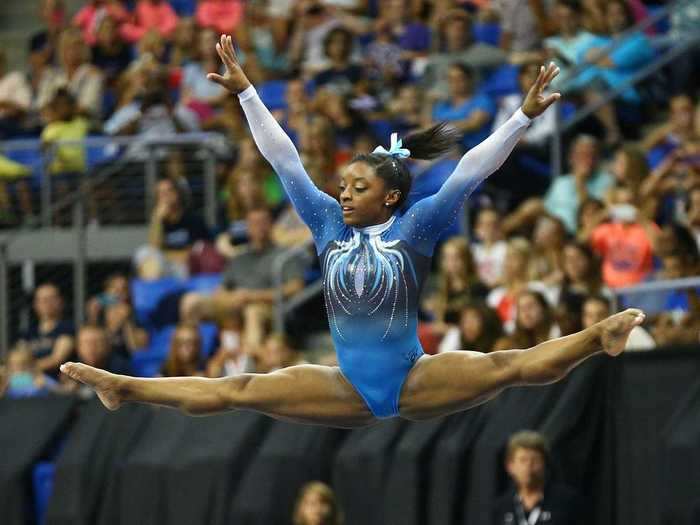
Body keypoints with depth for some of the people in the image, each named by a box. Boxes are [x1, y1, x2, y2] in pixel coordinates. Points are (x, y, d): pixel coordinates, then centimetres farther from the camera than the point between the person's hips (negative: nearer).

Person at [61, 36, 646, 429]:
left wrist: (523, 117, -18)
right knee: (238, 390, -1)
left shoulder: (415, 227, -4)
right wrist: (245, 93, 6)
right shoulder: (329, 224, 6)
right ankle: (125, 388, -1)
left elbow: (471, 170, -11)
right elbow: (285, 160, 7)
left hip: (415, 381, -3)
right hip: (349, 387, 3)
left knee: (505, 367, -27)